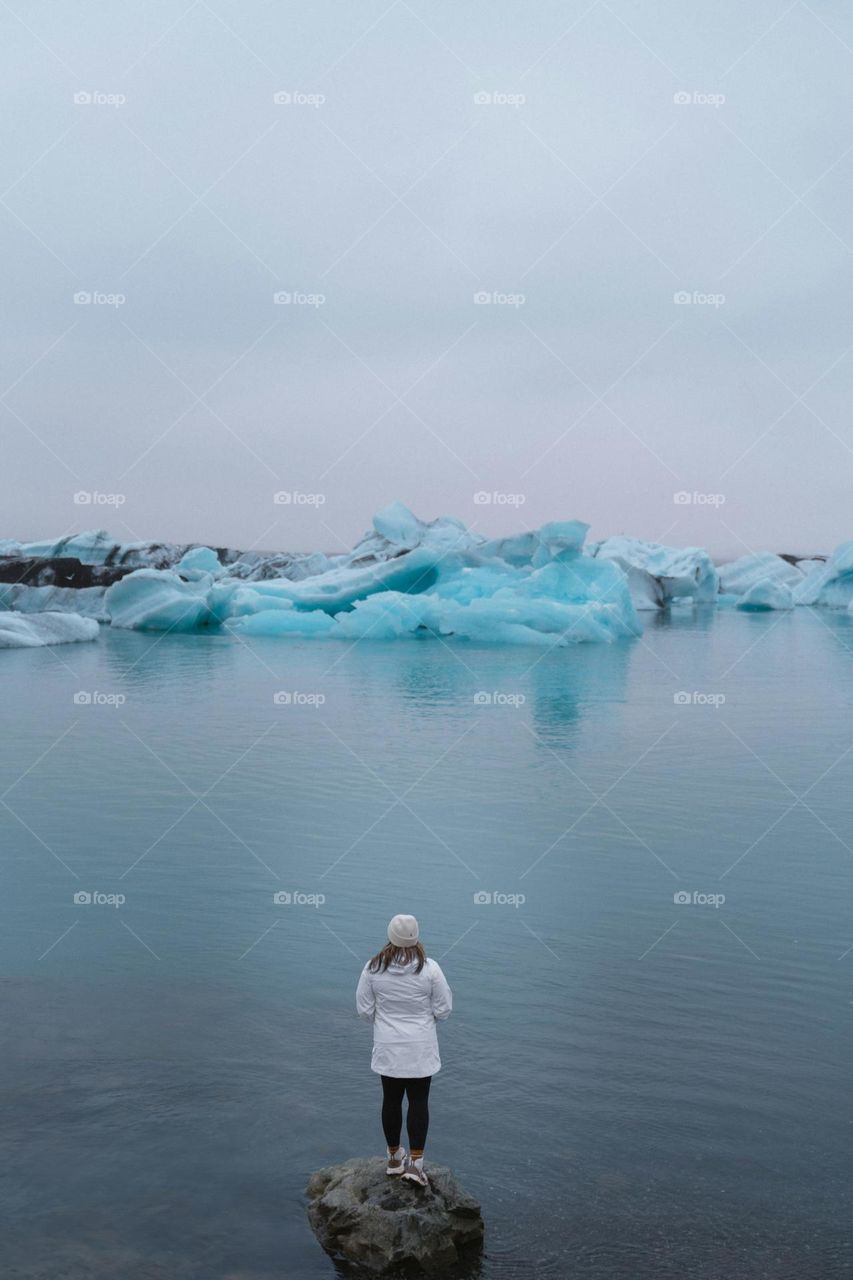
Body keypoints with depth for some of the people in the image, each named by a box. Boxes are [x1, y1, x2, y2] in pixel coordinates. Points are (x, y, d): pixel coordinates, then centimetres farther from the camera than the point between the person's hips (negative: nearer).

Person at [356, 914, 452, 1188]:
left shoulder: (373, 968, -10)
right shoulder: (429, 968, -15)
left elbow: (364, 1010, -3)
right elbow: (443, 1010, -8)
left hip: (387, 1049, 2)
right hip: (420, 1049, -2)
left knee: (391, 1100, 16)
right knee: (418, 1102, 8)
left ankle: (394, 1157, 30)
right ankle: (415, 1163, 6)